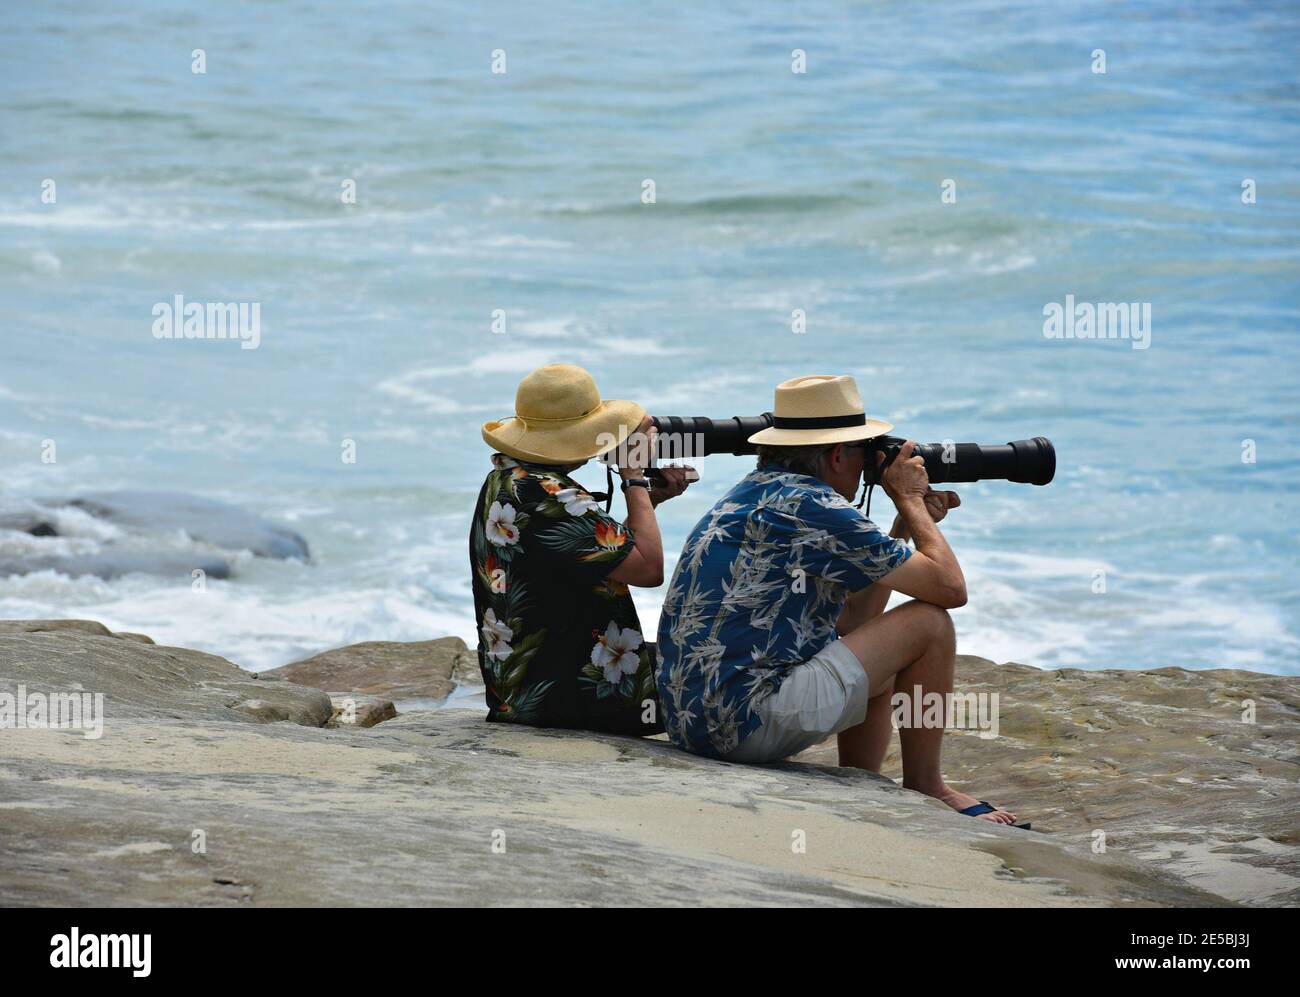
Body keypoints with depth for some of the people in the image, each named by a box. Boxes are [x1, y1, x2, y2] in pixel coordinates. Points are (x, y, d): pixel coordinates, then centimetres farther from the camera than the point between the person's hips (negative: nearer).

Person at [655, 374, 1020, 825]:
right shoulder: (813, 507, -12)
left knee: (873, 653, 30)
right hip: (750, 722, -10)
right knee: (928, 623, -1)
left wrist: (908, 520, 24)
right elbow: (949, 587, -7)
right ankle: (925, 789, 14)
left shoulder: (752, 493, 18)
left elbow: (849, 621, 24)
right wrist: (909, 500, 9)